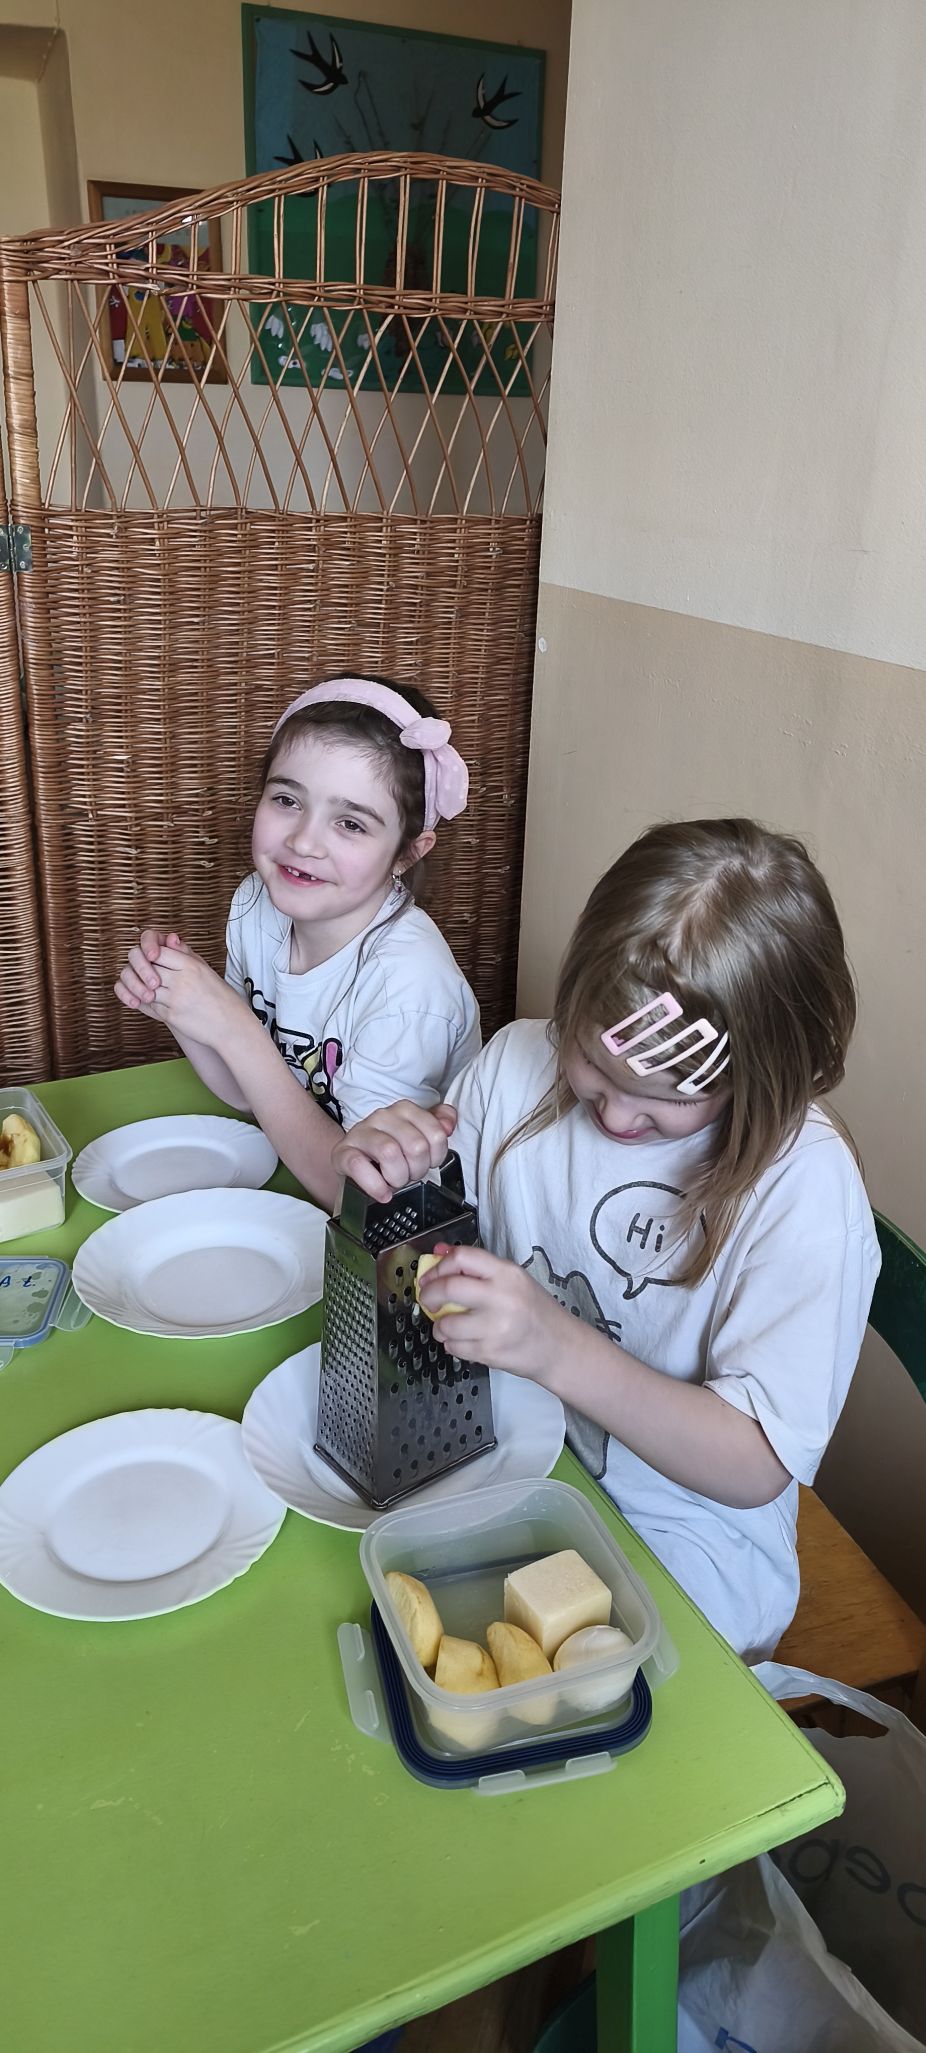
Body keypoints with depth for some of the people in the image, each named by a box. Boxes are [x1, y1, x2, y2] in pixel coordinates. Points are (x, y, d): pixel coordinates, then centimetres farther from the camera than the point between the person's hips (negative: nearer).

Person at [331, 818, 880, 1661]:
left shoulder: (803, 1185, -22)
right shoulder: (521, 1061, -9)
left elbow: (757, 1468, -21)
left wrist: (559, 1351, -34)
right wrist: (377, 1174, -21)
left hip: (676, 1553, -6)